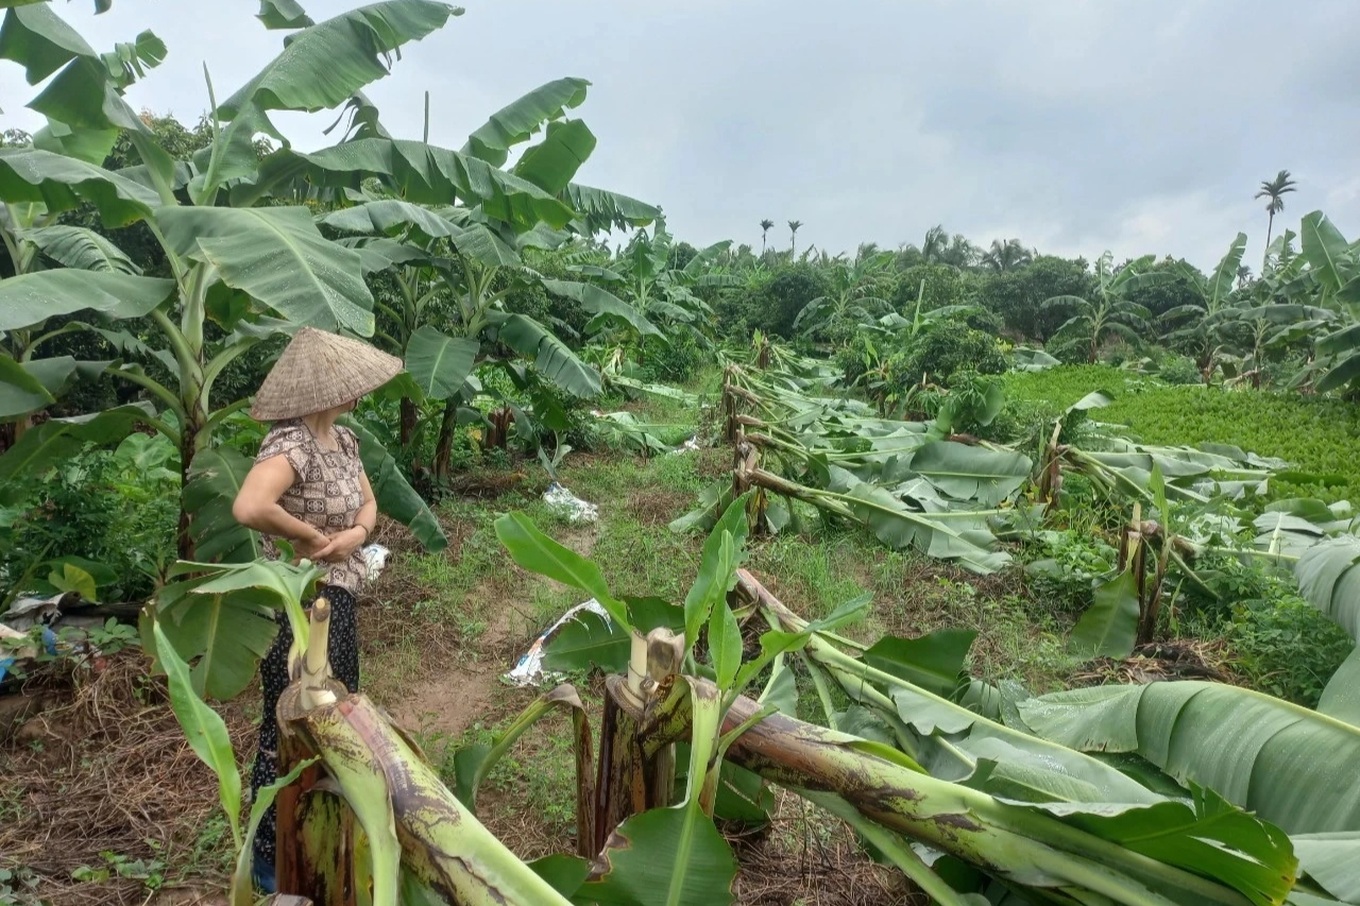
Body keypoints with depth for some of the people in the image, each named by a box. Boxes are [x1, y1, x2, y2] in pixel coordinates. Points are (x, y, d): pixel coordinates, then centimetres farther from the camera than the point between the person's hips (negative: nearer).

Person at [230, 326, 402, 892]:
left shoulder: (344, 440, 5)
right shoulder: (289, 445, -23)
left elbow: (368, 504, 14)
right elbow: (249, 508, -40)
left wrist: (356, 534, -8)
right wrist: (312, 538, -25)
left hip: (339, 598, 9)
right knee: (289, 731, 5)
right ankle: (272, 859, 23)